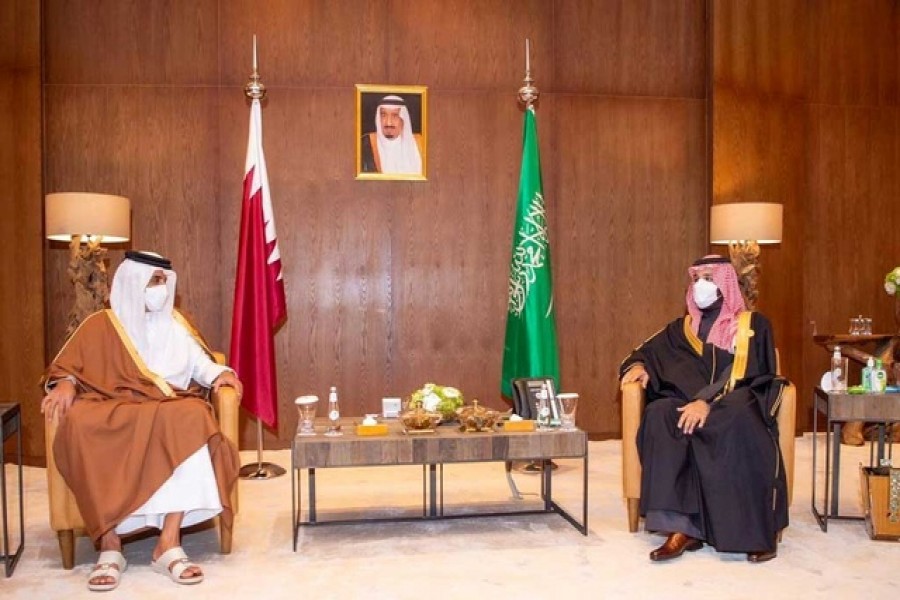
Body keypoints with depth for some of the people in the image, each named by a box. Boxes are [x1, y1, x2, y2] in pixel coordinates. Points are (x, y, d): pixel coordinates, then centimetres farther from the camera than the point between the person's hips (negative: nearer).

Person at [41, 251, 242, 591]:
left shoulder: (175, 324, 19)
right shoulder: (101, 325, 11)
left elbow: (199, 362, 19)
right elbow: (66, 367, 9)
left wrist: (218, 374, -2)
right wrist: (65, 384, -14)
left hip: (169, 407, 1)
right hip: (112, 411, -1)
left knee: (191, 417, -37)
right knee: (80, 423, -38)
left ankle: (169, 543, -35)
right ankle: (109, 544, -31)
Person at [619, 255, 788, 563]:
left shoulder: (752, 324, 9)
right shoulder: (683, 327, 21)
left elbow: (741, 373, -7)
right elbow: (647, 352, 25)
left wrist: (708, 401, -22)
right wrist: (638, 366, 0)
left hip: (735, 406, -3)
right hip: (690, 403, 3)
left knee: (740, 422, -39)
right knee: (660, 415, -32)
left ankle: (755, 530, -28)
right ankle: (682, 527, -36)